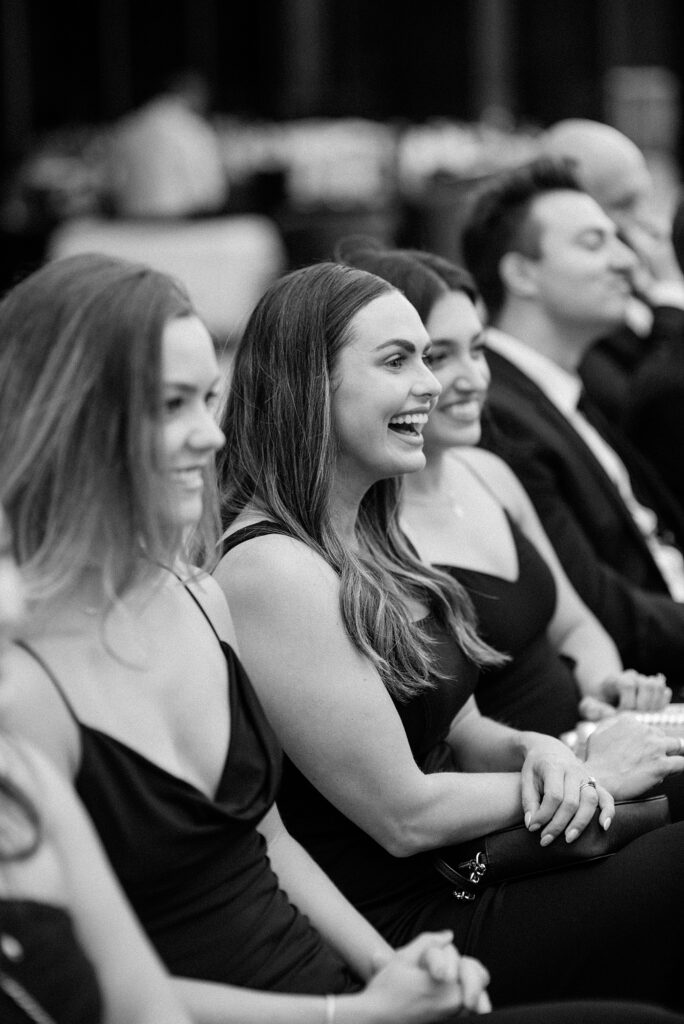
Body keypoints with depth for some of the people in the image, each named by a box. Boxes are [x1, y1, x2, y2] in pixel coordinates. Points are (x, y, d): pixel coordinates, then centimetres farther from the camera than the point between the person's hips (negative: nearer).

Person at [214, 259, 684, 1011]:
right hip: (399, 930, -9)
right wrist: (581, 771, -5)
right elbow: (404, 815, -17)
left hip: (463, 880, 9)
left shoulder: (367, 536, 11)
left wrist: (537, 750, -6)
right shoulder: (272, 570, -19)